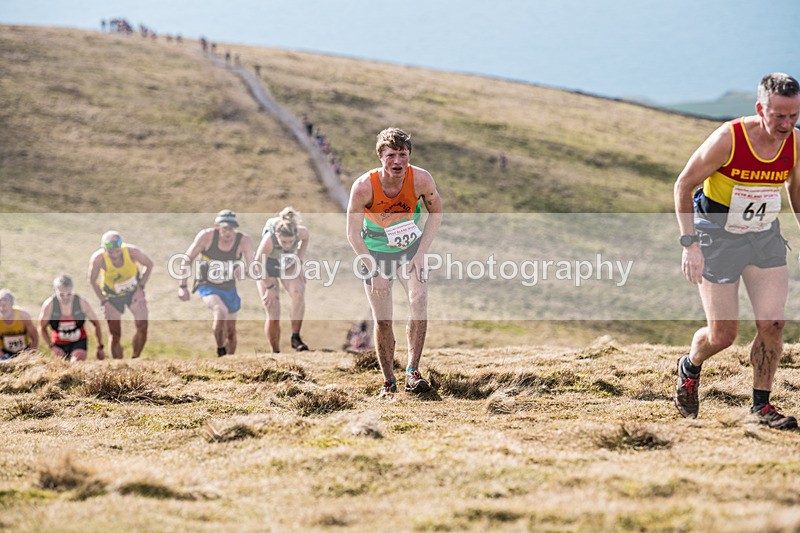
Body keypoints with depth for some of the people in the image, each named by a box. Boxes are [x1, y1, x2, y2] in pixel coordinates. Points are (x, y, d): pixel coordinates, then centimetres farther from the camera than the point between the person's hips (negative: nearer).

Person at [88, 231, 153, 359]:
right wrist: (104, 301, -14)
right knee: (115, 336, -3)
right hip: (112, 295, -1)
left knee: (142, 327, -15)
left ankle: (135, 360, 4)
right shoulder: (98, 258, -29)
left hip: (134, 291, 1)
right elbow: (92, 281, -10)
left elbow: (149, 264, -6)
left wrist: (141, 287, -10)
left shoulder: (132, 251, -28)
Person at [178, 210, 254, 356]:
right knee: (221, 312, -31)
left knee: (231, 331, 13)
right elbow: (188, 258, -10)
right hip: (207, 286, -3)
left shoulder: (244, 240, -19)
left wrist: (243, 271, -46)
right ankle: (220, 351, -12)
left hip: (229, 288, 3)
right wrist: (183, 286, -9)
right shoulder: (207, 236, -21)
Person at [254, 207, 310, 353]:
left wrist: (299, 262, -7)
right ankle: (275, 353, 11)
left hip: (289, 265, 2)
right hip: (267, 267, -2)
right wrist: (270, 287, -14)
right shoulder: (269, 239, -38)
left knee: (299, 293, -30)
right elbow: (258, 265, -20)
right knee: (273, 316, -8)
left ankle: (295, 337, -18)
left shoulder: (302, 232, -29)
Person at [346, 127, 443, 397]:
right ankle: (388, 381, 13)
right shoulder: (364, 186, -27)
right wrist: (374, 271, -17)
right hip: (374, 253, -1)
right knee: (382, 321, -3)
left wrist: (421, 253, -11)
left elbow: (436, 213, -3)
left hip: (410, 248, 1)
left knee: (419, 301, -22)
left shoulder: (422, 180, -23)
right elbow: (353, 233, -16)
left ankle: (413, 371, -17)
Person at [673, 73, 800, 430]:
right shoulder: (728, 139, -24)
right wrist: (689, 244, -20)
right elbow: (683, 185, -15)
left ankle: (761, 404, 13)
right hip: (717, 238, -4)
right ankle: (689, 367, 33)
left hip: (765, 238, 4)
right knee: (722, 335, -2)